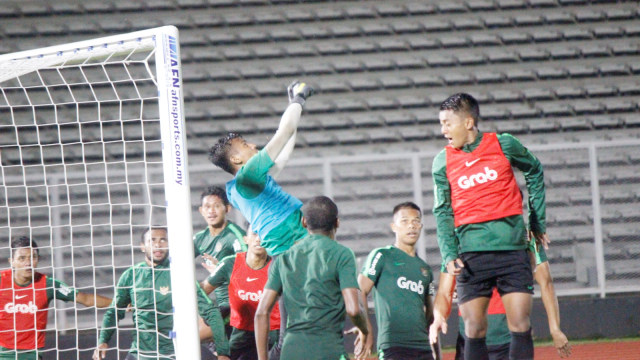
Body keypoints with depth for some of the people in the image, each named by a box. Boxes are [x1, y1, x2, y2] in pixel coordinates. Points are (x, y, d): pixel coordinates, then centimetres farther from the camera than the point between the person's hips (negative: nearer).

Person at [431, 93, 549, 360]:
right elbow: (442, 211, 7)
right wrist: (449, 255, -6)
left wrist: (538, 222, 17)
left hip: (512, 248, -1)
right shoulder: (442, 162, 4)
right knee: (474, 330, -3)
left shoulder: (504, 145, 1)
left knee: (520, 326, -6)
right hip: (472, 253, 1)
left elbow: (534, 172, 17)